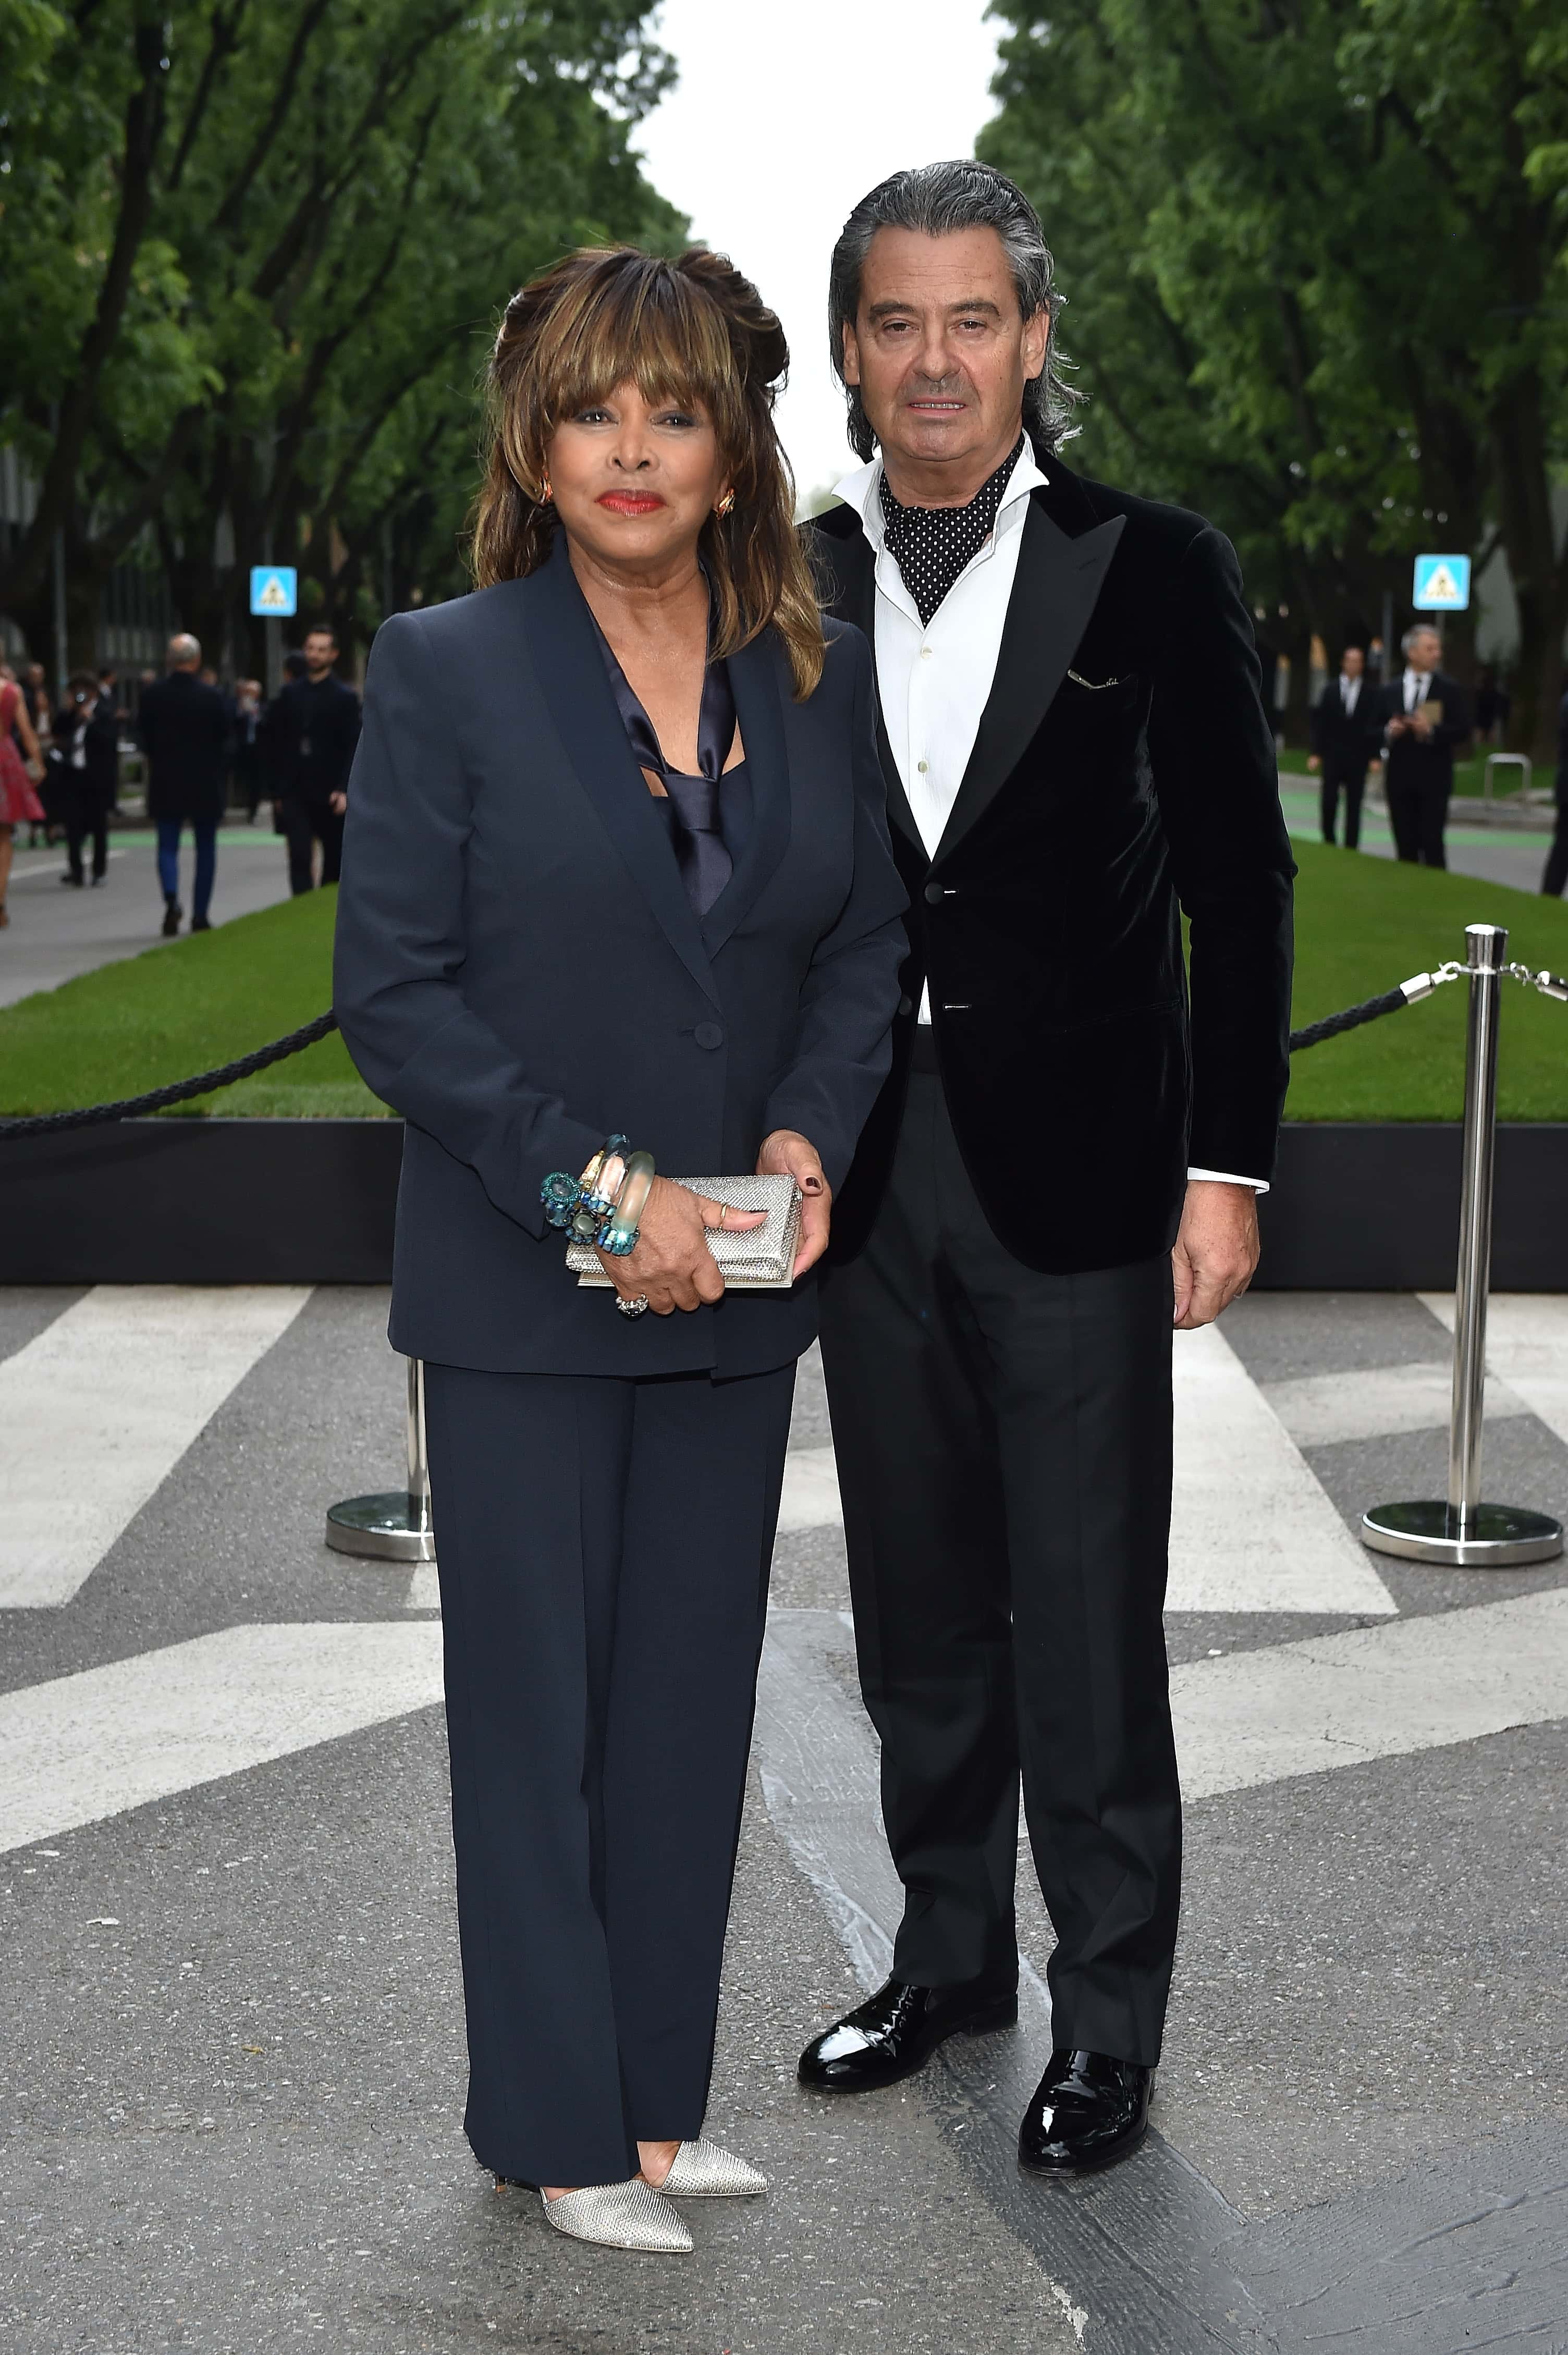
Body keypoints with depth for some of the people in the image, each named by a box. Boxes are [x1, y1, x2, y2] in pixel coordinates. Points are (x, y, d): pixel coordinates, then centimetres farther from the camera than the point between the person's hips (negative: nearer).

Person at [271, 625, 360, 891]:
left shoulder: (345, 697, -1)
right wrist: (281, 783, 5)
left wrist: (344, 790, -16)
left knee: (334, 861, 10)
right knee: (300, 859, -11)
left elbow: (353, 748, -6)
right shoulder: (289, 694, 9)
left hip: (330, 795, -2)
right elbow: (279, 741, 11)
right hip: (296, 792, 2)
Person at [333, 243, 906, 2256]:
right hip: (523, 1293, -4)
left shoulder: (821, 677, 6)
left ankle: (660, 2099, 24)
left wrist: (810, 1132, -8)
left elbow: (866, 947, 11)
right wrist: (589, 1188, -17)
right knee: (536, 1700, 5)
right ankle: (562, 2128, 17)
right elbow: (388, 988, -9)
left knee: (693, 1694, 11)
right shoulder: (445, 671, -6)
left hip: (734, 1282, 4)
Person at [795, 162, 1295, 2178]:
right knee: (920, 1611, 15)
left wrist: (1226, 1167, -8)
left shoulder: (1151, 569, -3)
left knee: (1086, 1624, 2)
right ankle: (948, 1959, 31)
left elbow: (1237, 882, -3)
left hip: (1073, 1174, -3)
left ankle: (1108, 2018, 16)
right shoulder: (791, 588, 5)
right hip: (865, 1169, 4)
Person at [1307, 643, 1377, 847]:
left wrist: (1375, 756, -7)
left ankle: (1351, 848, 3)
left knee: (1354, 805, 0)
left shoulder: (1369, 695, 3)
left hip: (1357, 758, -1)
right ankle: (1328, 843, 10)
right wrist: (1317, 753, -2)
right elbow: (1320, 724, 5)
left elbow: (1374, 727, 1)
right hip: (1332, 756, 1)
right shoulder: (1330, 692, 7)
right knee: (1329, 801, -5)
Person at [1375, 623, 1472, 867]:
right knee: (1406, 846, 6)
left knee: (1432, 844, -8)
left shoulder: (1450, 689, 2)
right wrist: (1389, 731, -9)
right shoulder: (1390, 691, 9)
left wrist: (1432, 730, -18)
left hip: (1434, 780, -3)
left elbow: (1462, 731, -4)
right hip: (1399, 780, 3)